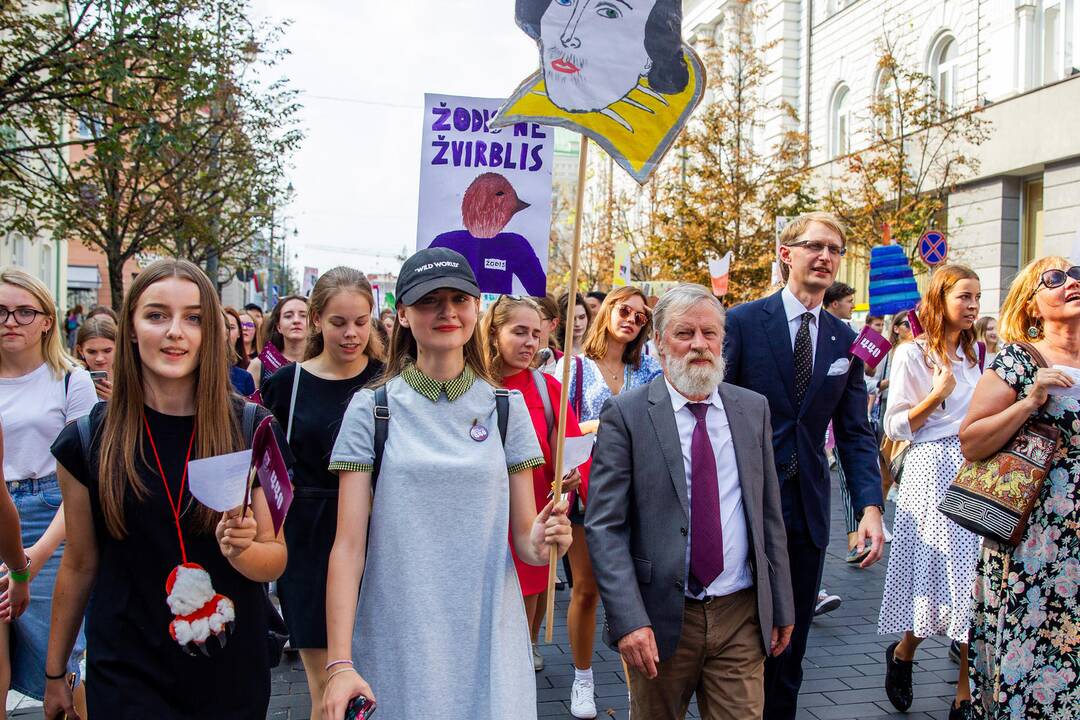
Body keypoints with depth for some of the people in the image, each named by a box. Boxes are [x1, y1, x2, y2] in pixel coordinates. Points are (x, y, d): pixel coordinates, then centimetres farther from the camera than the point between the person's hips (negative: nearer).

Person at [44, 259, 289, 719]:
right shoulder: (87, 441, -6)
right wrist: (54, 672, 12)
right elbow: (79, 565, 5)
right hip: (128, 677, 0)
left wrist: (240, 548, -24)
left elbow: (276, 561, -3)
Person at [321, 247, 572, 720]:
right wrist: (340, 663, -12)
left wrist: (542, 542, -17)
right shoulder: (372, 408, -3)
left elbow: (523, 538, 5)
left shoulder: (505, 408, 2)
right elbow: (348, 545, -6)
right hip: (396, 642, -1)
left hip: (487, 640, 1)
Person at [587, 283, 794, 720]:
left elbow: (769, 514, 10)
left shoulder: (754, 409, 5)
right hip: (662, 617, -2)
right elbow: (604, 526, -11)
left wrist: (782, 605, 11)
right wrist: (628, 620, -18)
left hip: (742, 616, 3)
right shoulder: (626, 414, -8)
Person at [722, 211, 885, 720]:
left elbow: (854, 432, 5)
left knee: (791, 640, 15)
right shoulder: (743, 322, -7)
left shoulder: (845, 341, 6)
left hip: (809, 508, 4)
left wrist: (870, 506, -7)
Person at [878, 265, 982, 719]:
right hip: (933, 471, -6)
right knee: (943, 574, -4)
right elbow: (895, 427, -7)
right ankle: (903, 653, 25)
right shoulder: (911, 355, -5)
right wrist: (936, 395, -17)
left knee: (976, 578, 2)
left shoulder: (975, 353, 15)